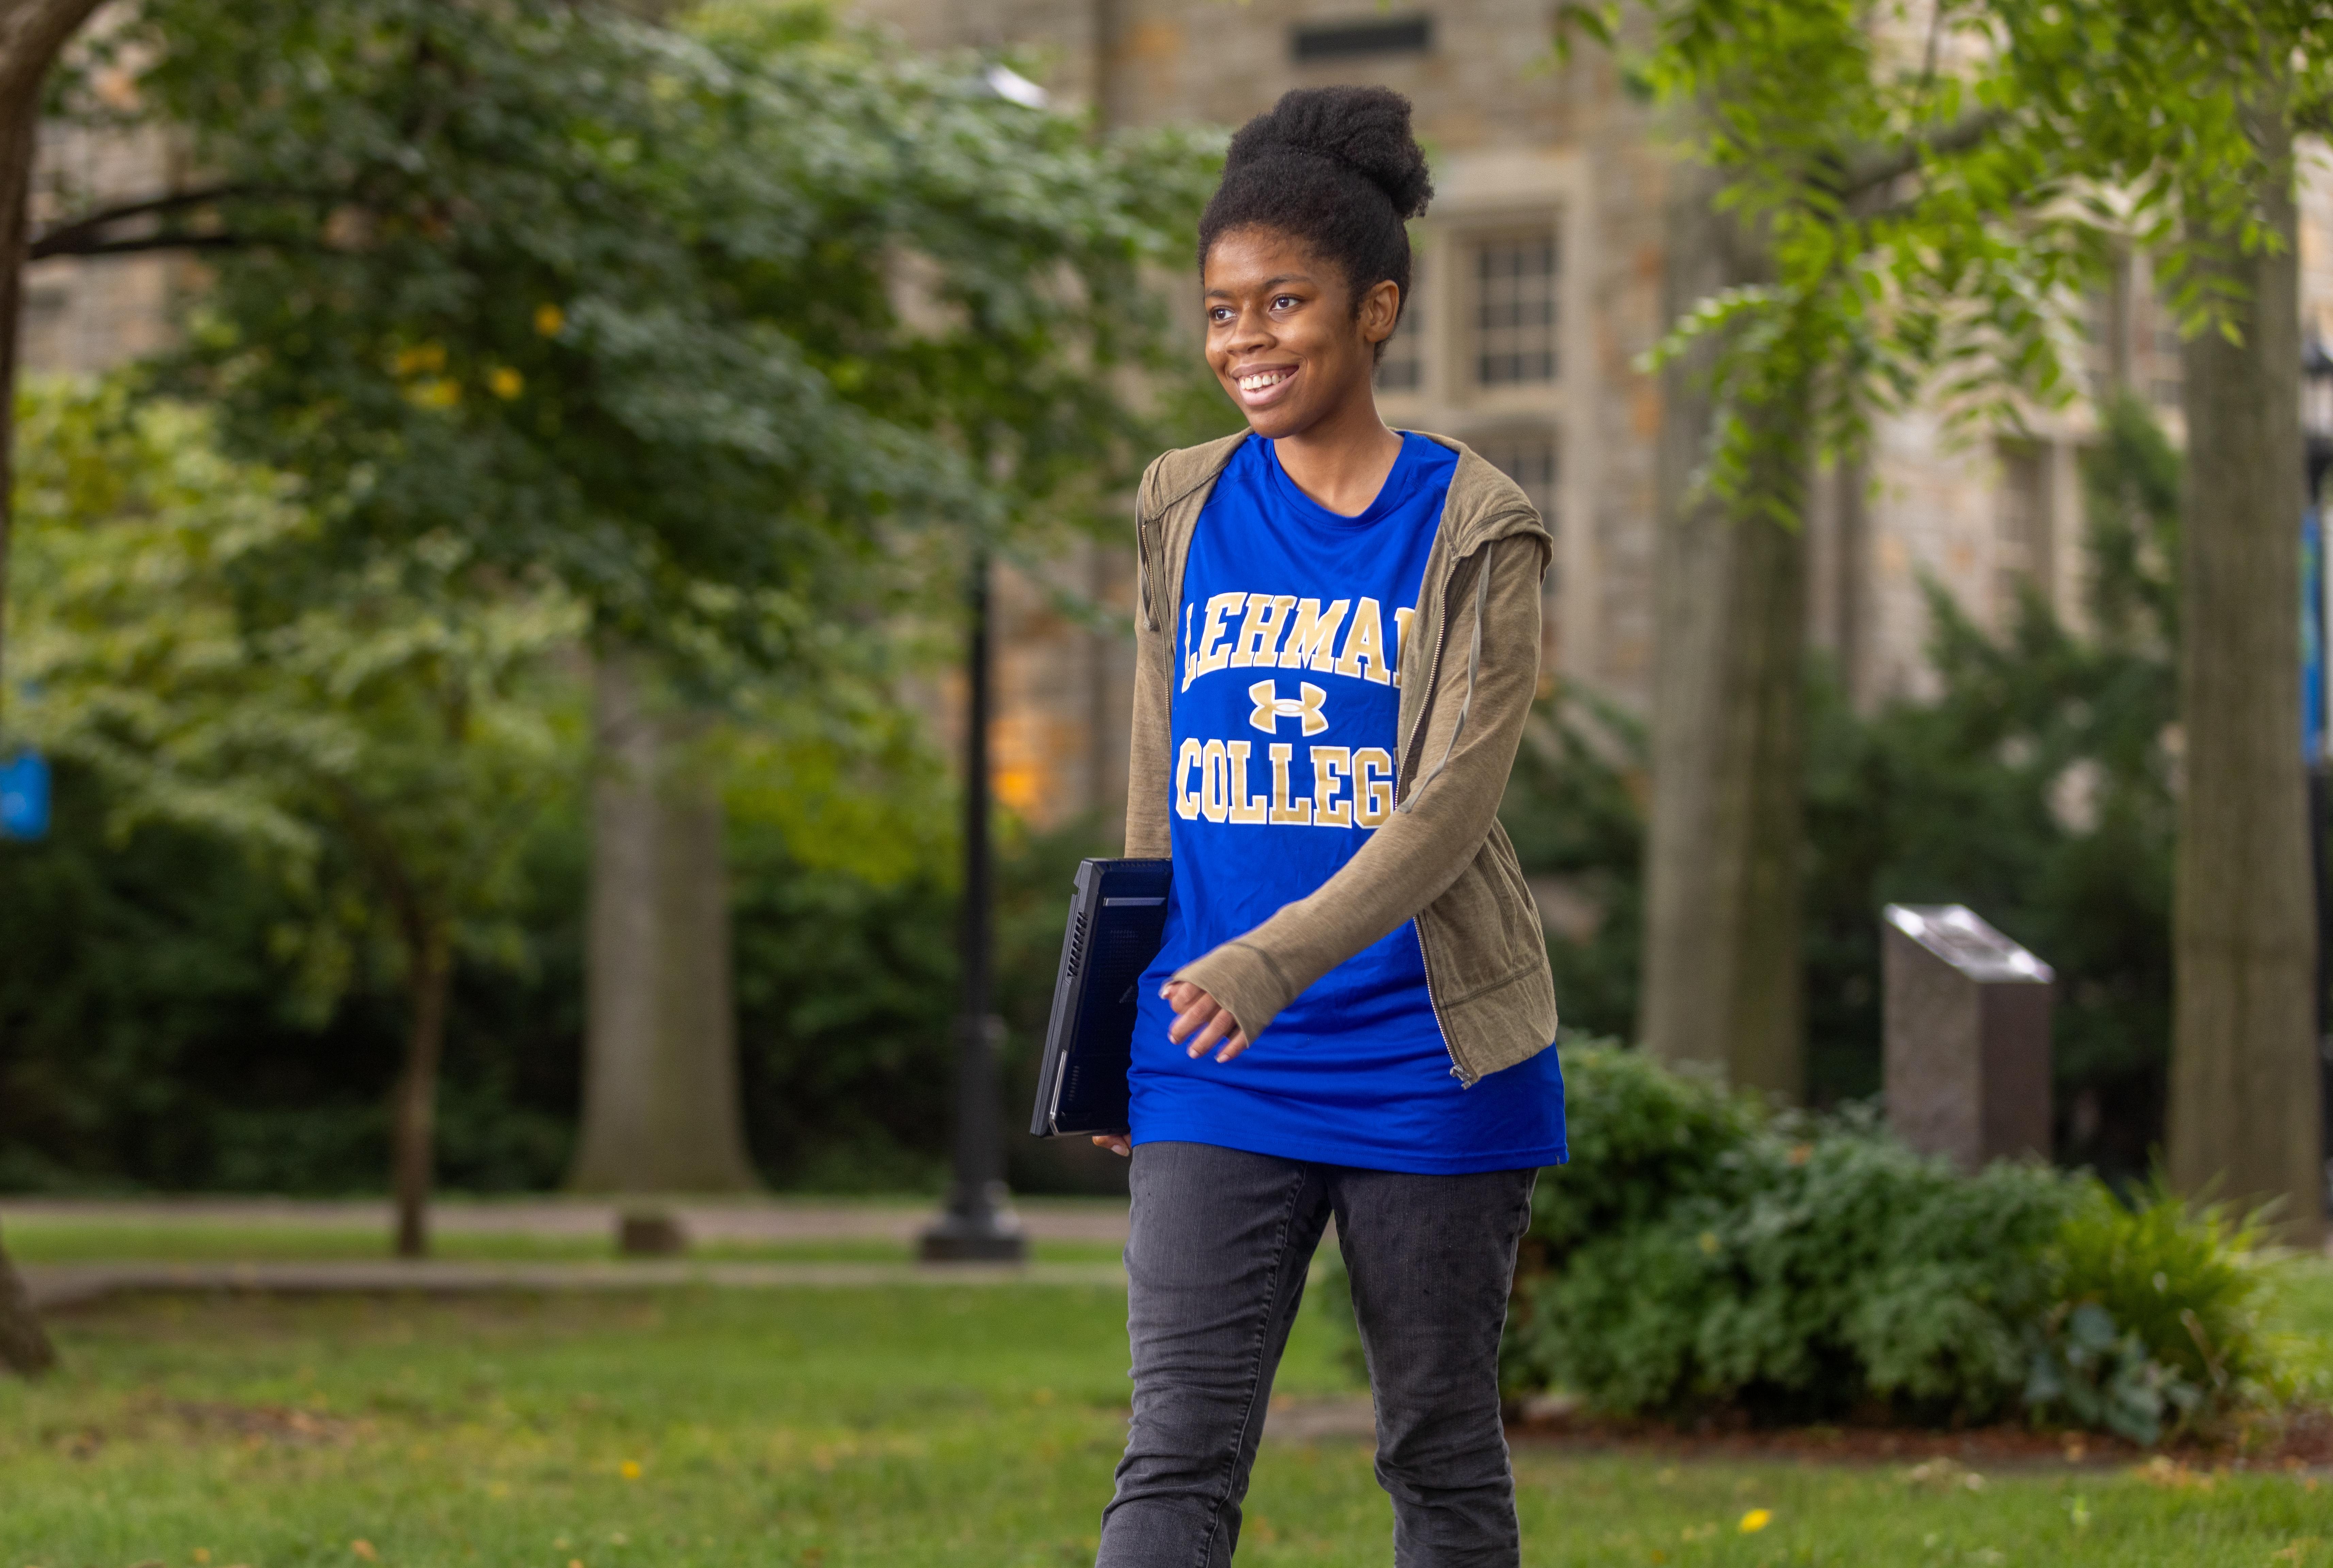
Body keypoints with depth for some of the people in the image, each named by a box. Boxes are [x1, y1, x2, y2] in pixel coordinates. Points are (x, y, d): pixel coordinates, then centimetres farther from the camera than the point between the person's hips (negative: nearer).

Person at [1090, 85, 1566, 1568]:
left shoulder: (1475, 529, -4)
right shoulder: (1185, 510, 9)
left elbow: (1452, 809, -14)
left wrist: (1269, 962, -27)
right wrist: (1119, 1033, 14)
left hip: (1422, 1059, -2)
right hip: (1216, 1076, 2)